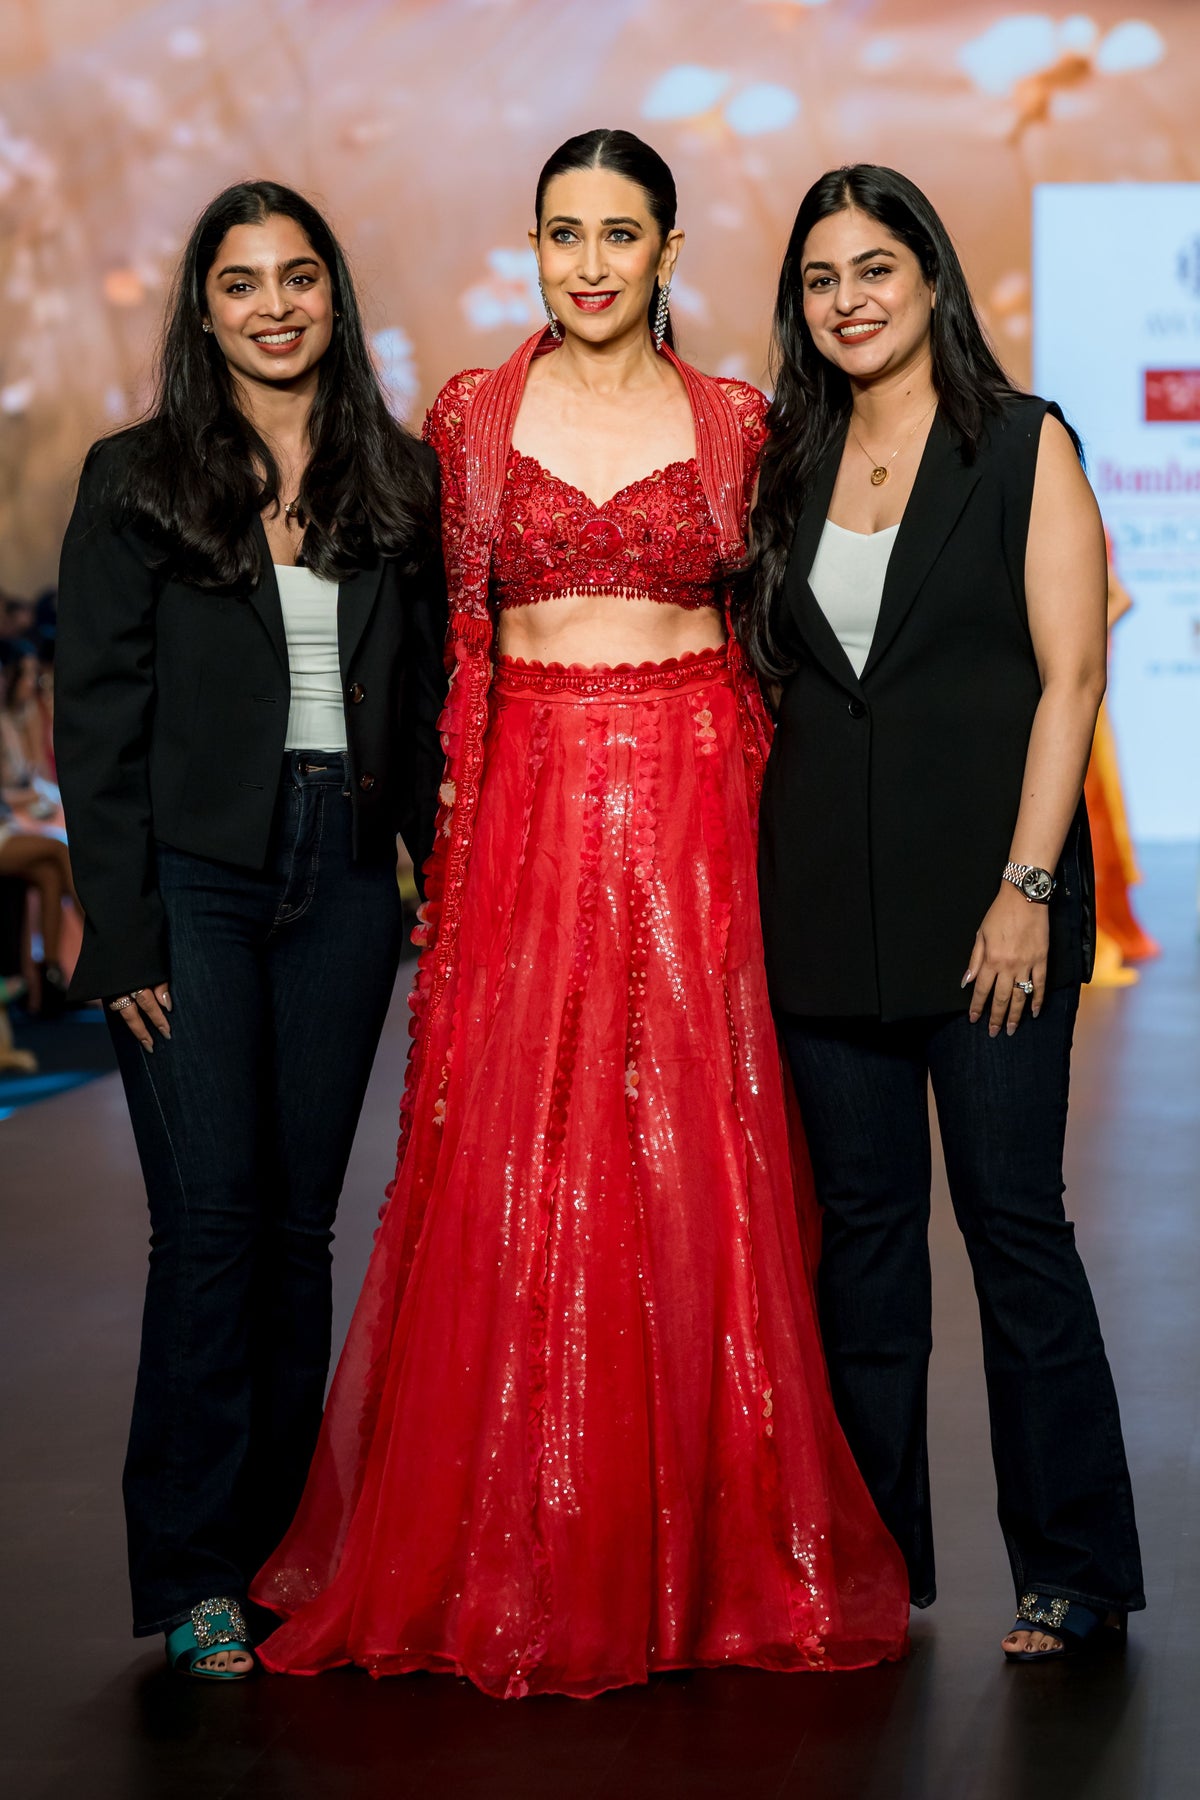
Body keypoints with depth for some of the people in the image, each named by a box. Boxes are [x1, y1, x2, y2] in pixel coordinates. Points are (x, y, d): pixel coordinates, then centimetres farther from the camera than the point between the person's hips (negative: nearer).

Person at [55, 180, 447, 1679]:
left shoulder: (398, 483, 11)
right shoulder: (135, 482, 2)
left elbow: (427, 706, 12)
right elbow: (97, 720, -2)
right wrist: (123, 934, -9)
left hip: (344, 881, 3)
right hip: (193, 879, -3)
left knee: (298, 1223, 8)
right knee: (211, 1220, -5)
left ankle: (282, 1550, 17)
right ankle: (193, 1578, 4)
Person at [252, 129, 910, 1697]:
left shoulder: (735, 422, 6)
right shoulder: (472, 417, 6)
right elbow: (454, 645, 7)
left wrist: (763, 827, -1)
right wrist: (450, 838, -1)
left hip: (691, 810, 0)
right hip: (528, 805, 0)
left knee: (694, 1174, 0)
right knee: (513, 1173, -1)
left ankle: (704, 1554, 14)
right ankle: (514, 1566, 12)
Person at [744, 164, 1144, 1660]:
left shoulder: (1024, 445, 0)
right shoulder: (792, 463, 12)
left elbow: (1069, 676, -6)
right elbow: (775, 679, 14)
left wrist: (1024, 888, -14)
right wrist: (764, 885, 6)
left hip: (981, 887, -4)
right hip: (823, 901, 4)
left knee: (1012, 1217, -3)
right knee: (862, 1219, 9)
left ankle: (1071, 1567, 8)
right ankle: (875, 1559, 18)